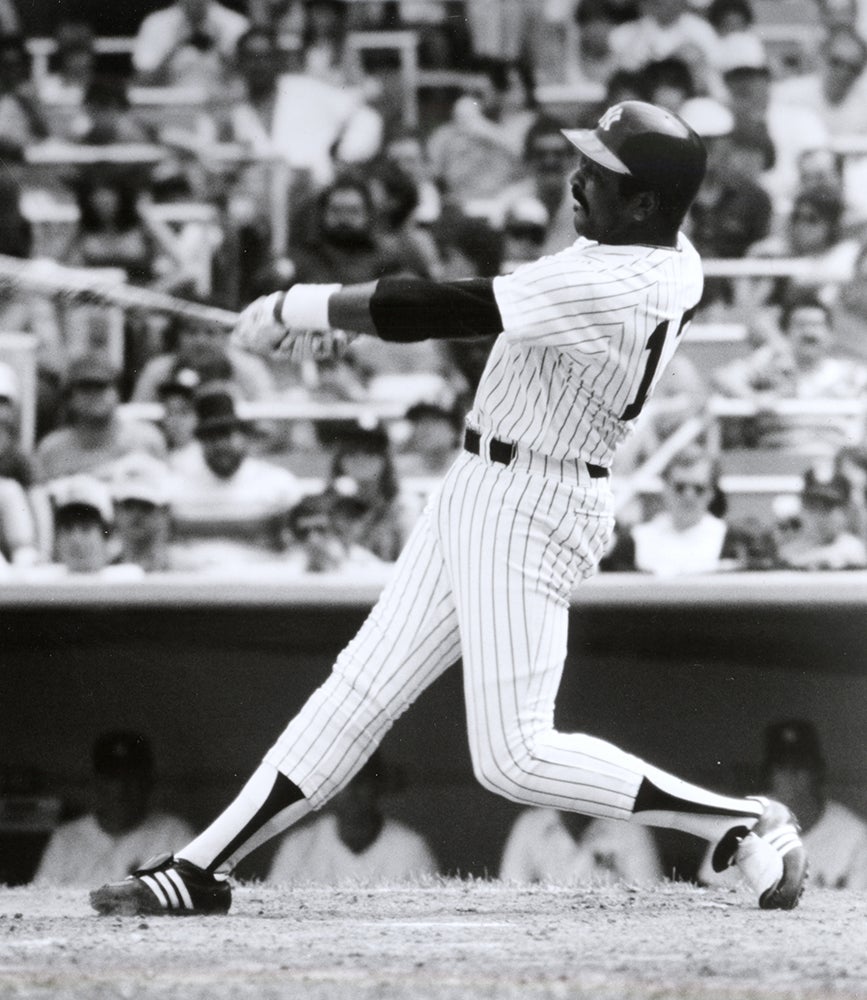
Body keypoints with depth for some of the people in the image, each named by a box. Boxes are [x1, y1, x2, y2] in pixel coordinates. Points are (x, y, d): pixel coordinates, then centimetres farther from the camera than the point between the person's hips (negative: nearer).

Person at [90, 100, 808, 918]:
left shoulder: (608, 288, -26)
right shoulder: (670, 260, 4)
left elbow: (444, 310, -23)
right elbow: (492, 301, 13)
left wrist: (296, 308, -11)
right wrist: (335, 315, 8)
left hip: (526, 510, -10)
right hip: (480, 487, 10)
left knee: (513, 757, -10)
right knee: (362, 689, 9)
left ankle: (745, 823, -3)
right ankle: (202, 870, 11)